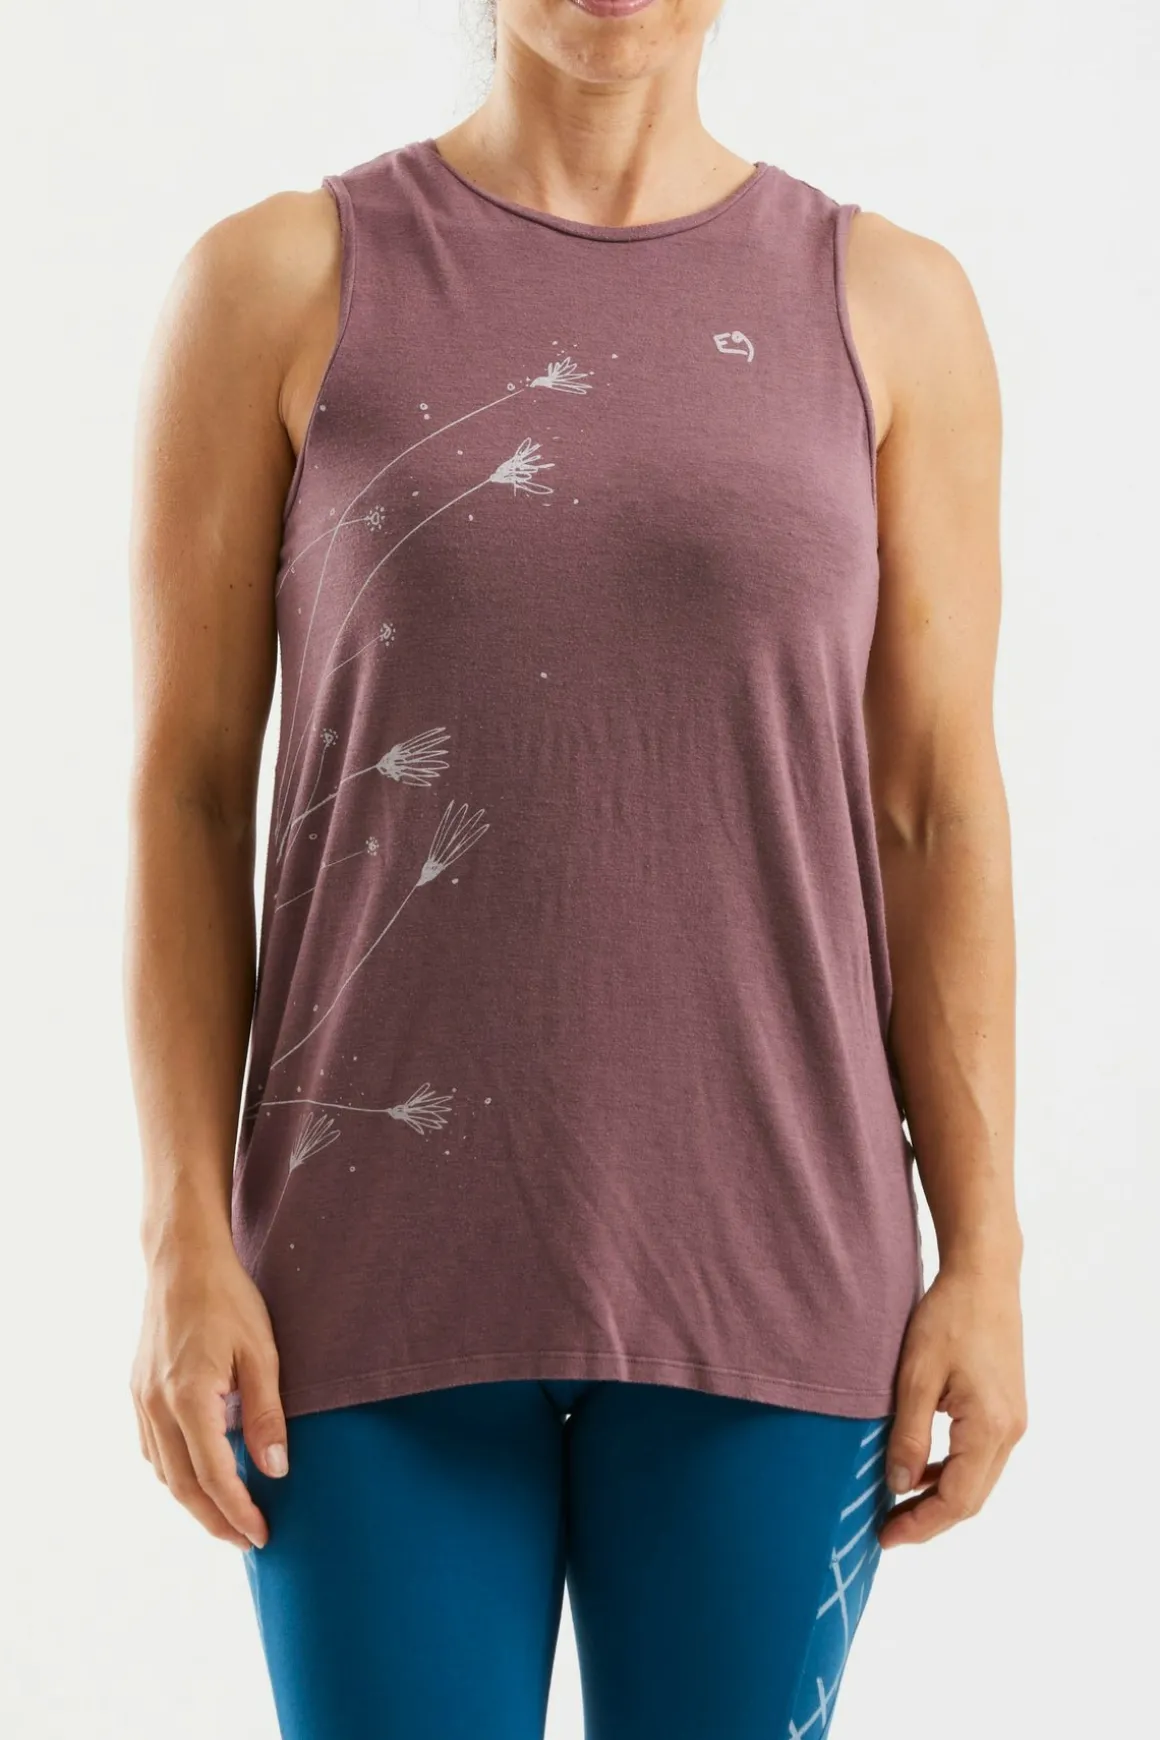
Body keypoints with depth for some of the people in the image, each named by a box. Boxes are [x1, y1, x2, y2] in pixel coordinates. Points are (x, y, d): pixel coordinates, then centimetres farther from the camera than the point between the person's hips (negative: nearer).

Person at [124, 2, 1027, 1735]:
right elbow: (187, 791, -1)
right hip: (386, 1266, -1)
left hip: (764, 1266, 1)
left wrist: (986, 1257, -3)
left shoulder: (892, 304, 4)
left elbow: (940, 813, 2)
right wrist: (187, 1250, -7)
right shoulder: (276, 281, 0)